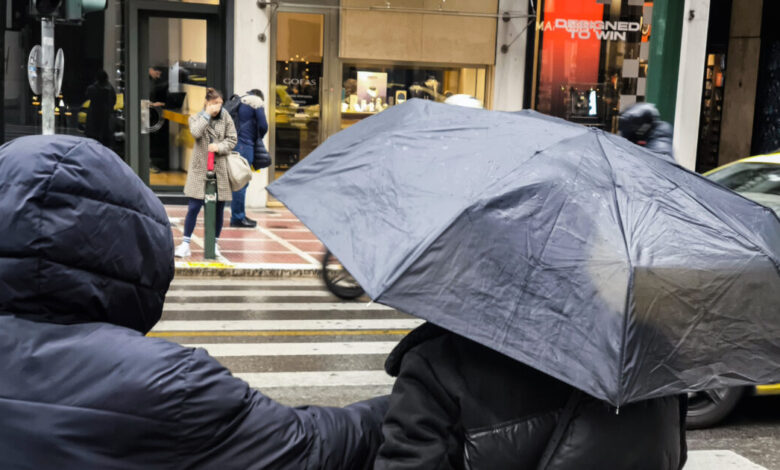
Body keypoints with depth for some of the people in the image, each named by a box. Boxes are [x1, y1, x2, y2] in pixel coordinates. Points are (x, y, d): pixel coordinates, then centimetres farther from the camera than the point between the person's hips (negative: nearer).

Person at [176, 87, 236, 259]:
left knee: (219, 208, 7)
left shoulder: (226, 118, 8)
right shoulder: (196, 118, 5)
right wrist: (207, 114, -14)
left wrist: (219, 147, -11)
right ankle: (185, 244, 4)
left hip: (221, 169, 2)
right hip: (200, 169, -2)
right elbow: (196, 132, -15)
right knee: (194, 207, -5)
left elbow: (232, 139, 5)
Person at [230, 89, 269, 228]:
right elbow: (263, 126, -9)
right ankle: (237, 218, -5)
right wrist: (258, 139, 10)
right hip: (245, 145, -8)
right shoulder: (257, 103, 2)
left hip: (235, 143, 8)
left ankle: (239, 215, 19)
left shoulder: (239, 103, 22)